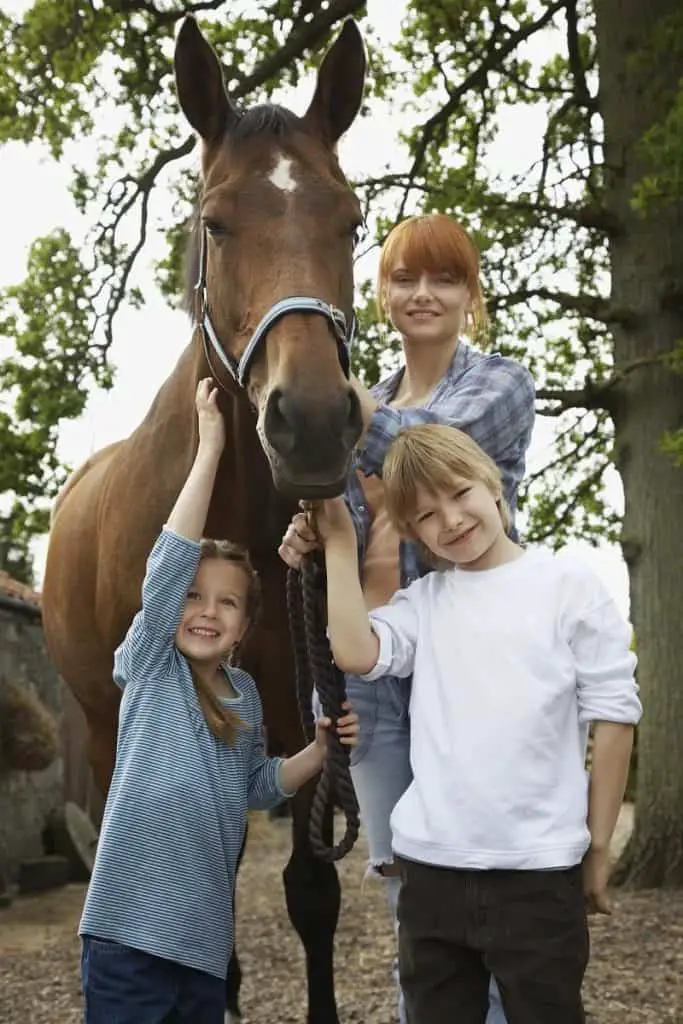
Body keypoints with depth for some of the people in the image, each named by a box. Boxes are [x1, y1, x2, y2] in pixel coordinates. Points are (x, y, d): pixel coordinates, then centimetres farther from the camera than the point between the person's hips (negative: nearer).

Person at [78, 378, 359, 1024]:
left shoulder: (244, 692, 11)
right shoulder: (148, 667, -4)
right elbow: (170, 562, -16)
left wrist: (319, 750, 5)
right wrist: (209, 447, -18)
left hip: (207, 939, 6)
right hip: (130, 930, -6)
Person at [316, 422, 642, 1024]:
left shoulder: (567, 583, -1)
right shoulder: (424, 600, 9)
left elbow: (613, 716, -1)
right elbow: (356, 653, -10)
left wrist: (597, 845, 0)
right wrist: (340, 541, -3)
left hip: (537, 869, -3)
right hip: (430, 865, 4)